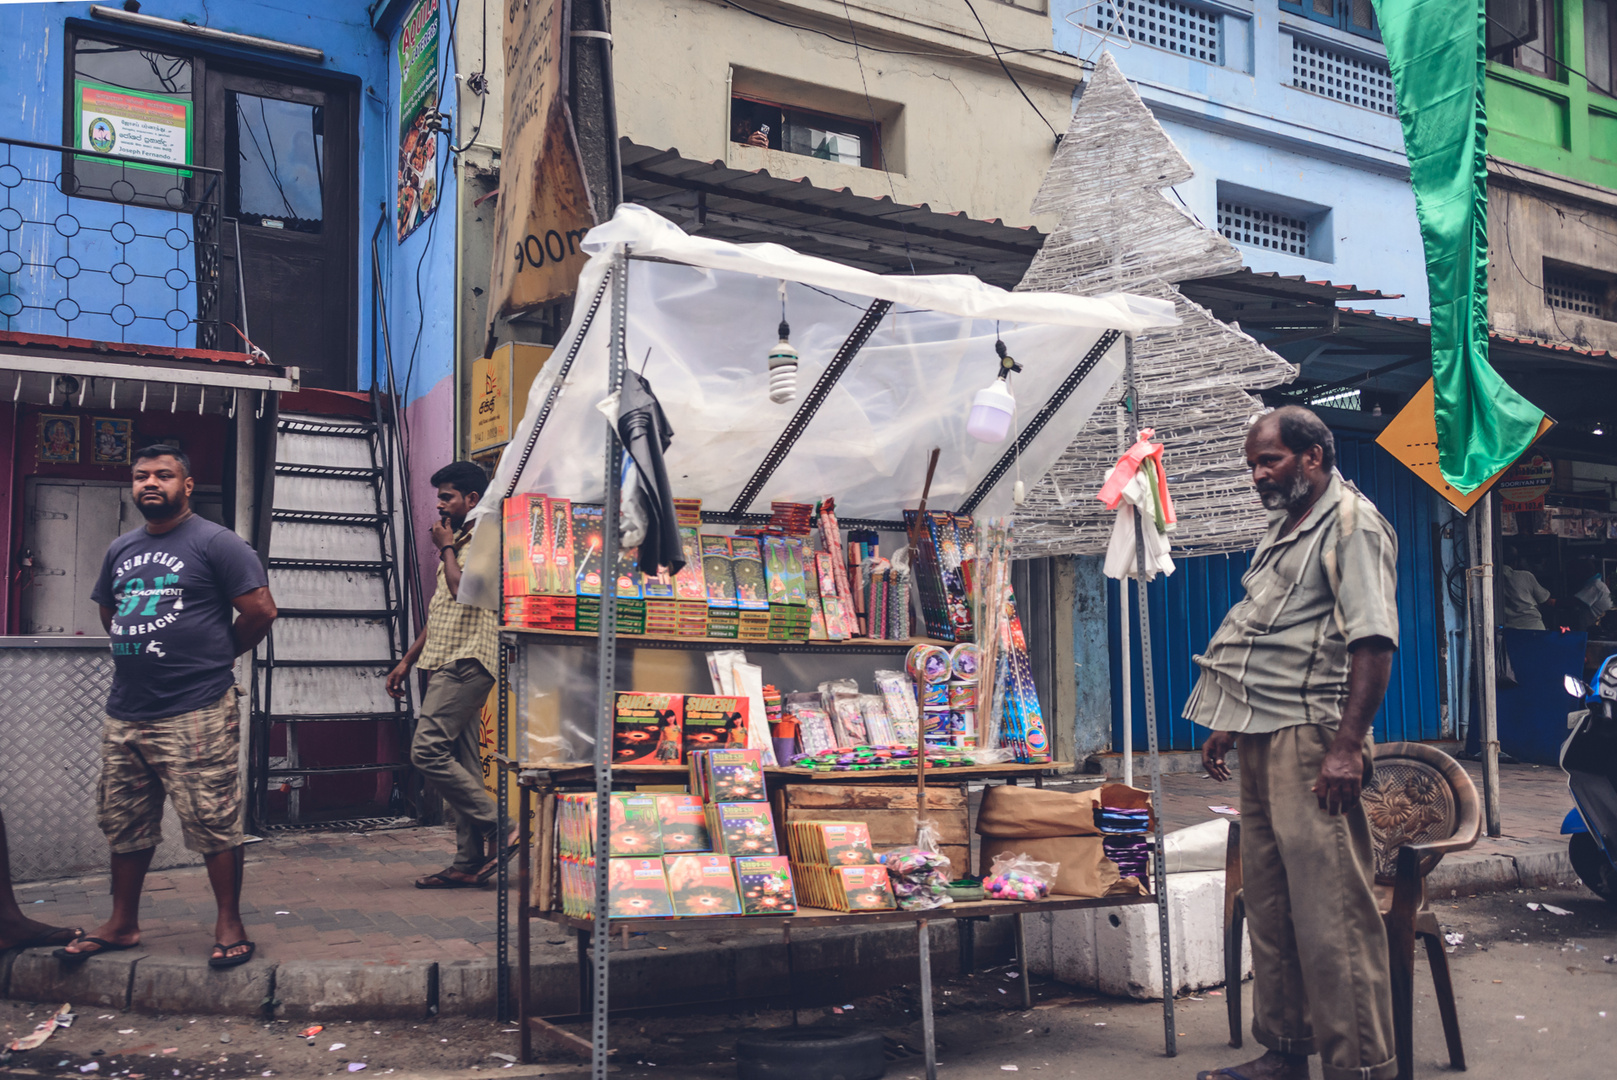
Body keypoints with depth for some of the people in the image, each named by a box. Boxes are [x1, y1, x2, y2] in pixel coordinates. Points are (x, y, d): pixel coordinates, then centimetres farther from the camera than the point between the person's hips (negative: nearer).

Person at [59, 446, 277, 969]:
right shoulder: (121, 549, 16)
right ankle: (122, 925, 27)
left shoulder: (215, 543, -5)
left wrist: (214, 655, 3)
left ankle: (230, 926, 4)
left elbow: (260, 610, -8)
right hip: (124, 713, 7)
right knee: (123, 824, 14)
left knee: (214, 825, -5)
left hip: (195, 715, -7)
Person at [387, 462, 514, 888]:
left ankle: (499, 828, -10)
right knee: (461, 763, 7)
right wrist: (407, 660, 22)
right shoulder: (459, 544, 23)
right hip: (448, 662, 10)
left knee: (428, 750, -16)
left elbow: (465, 590, -22)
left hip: (466, 662, -10)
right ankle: (468, 862, 9)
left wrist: (446, 547, -6)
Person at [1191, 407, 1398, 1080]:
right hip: (1262, 741, 9)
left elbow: (1373, 641, -17)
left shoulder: (1351, 522, -7)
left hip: (1311, 737, -9)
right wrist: (1230, 724, 22)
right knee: (1267, 901, 12)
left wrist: (1347, 745, -23)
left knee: (1331, 909, -7)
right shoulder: (1283, 527, 20)